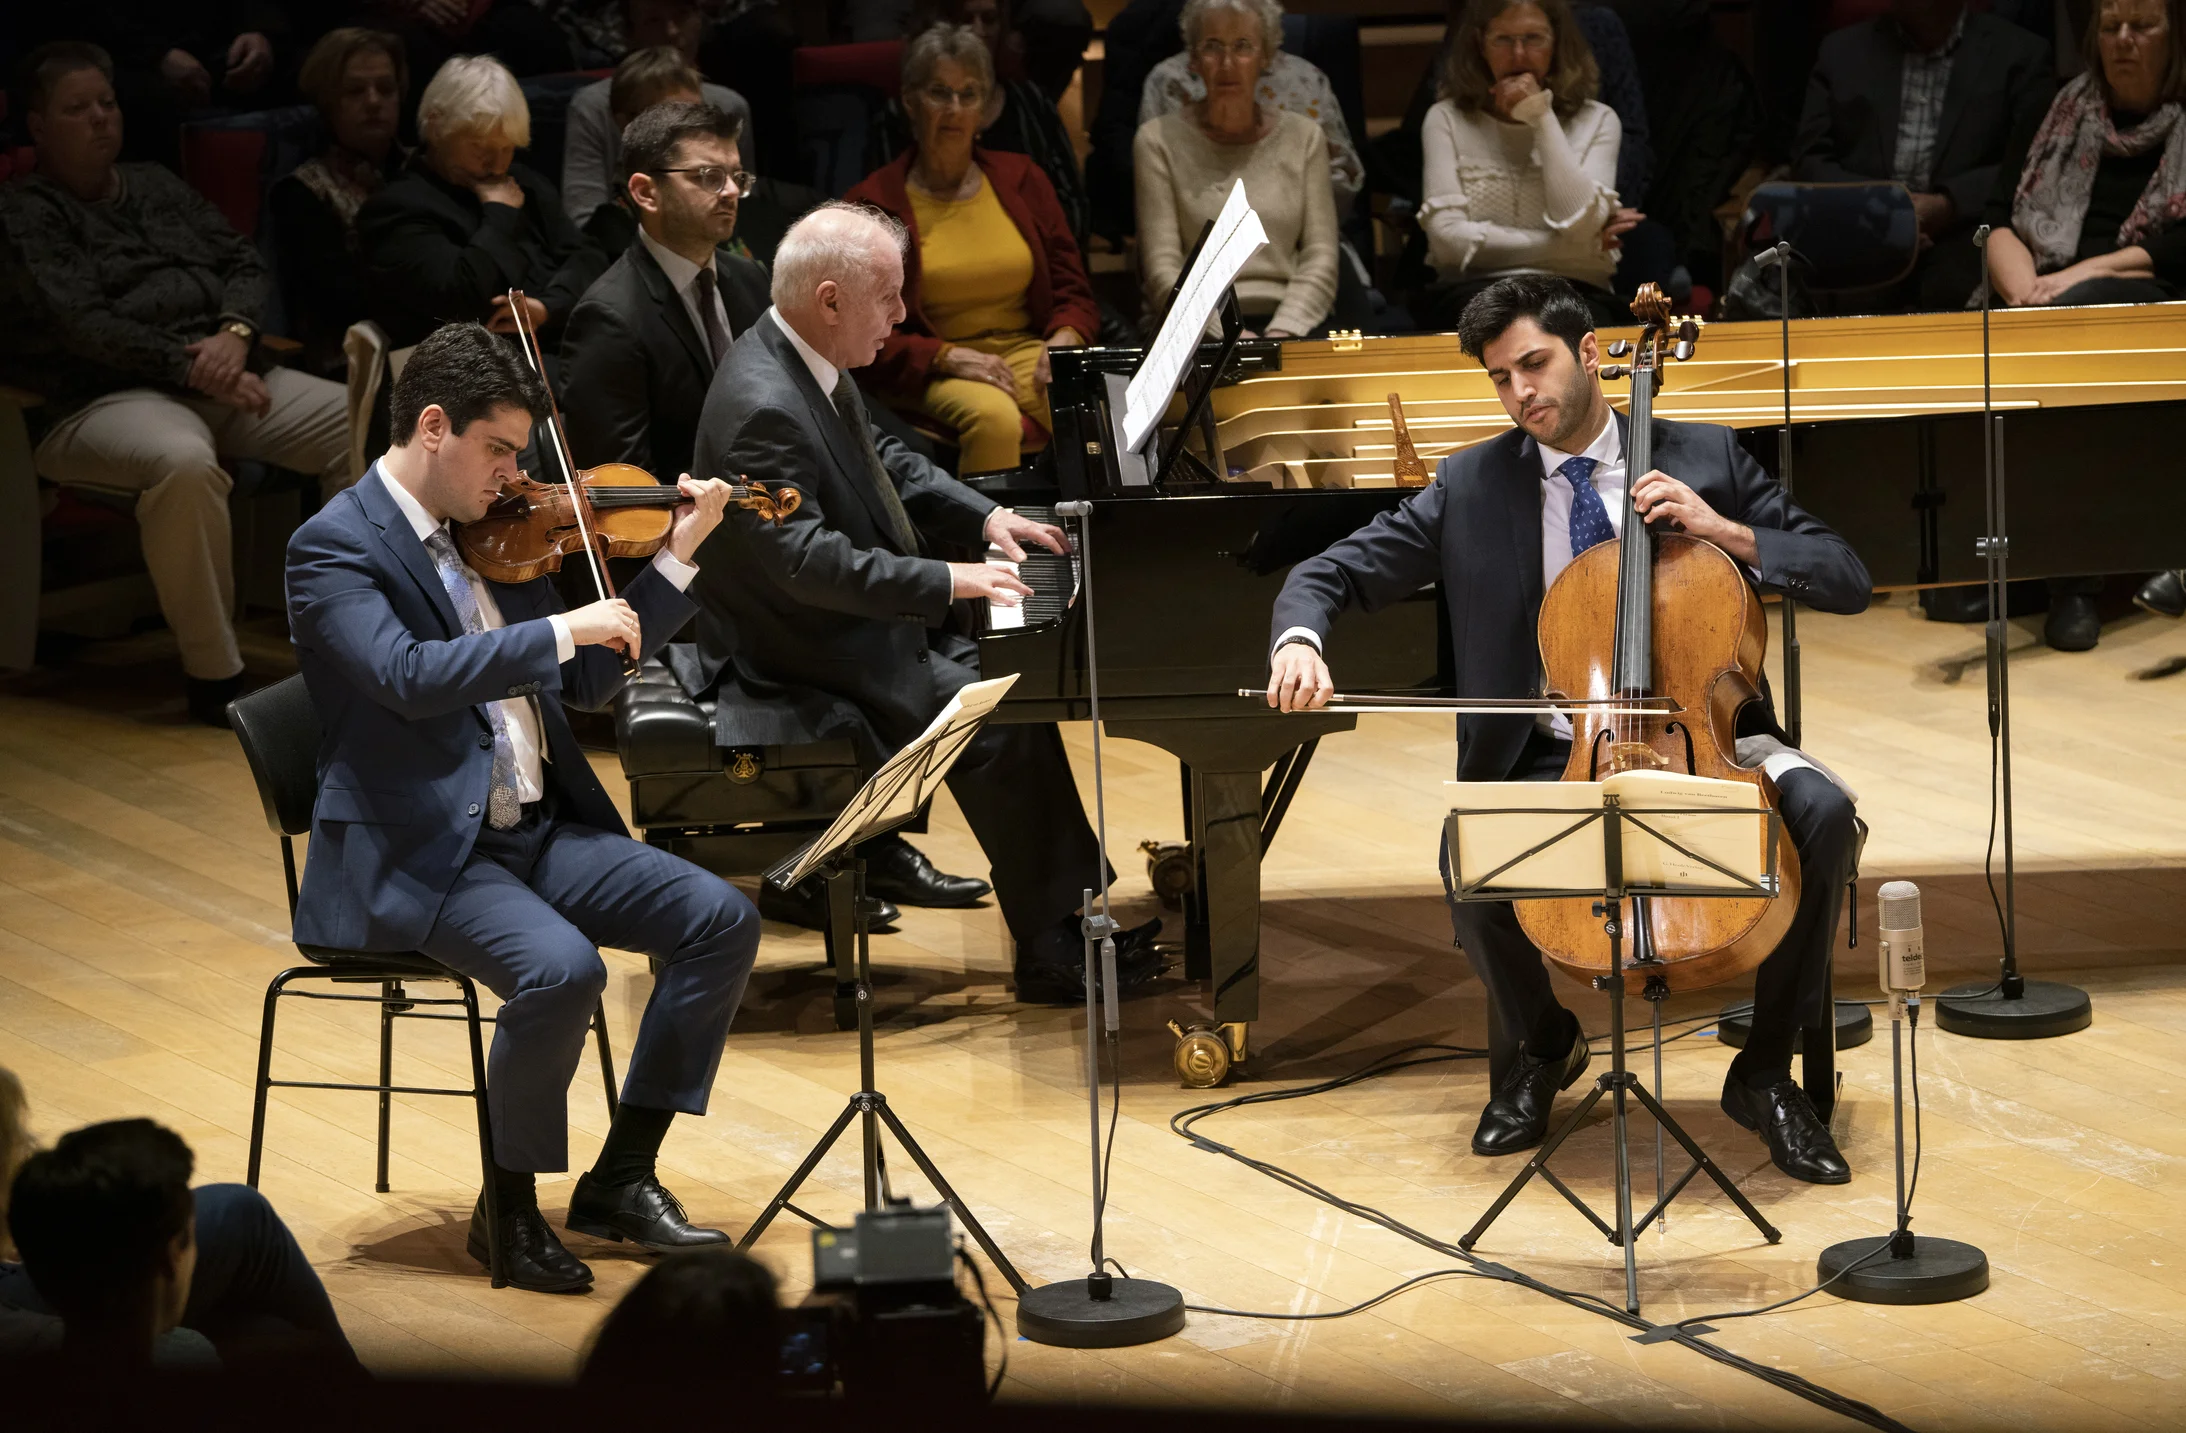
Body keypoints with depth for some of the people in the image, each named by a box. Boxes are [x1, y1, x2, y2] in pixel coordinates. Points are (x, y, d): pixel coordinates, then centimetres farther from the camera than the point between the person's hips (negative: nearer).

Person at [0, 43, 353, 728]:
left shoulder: (157, 187, 23)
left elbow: (244, 264, 17)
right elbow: (78, 323, -11)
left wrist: (235, 333, -7)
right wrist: (192, 369, -19)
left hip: (226, 380, 7)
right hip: (108, 397, -7)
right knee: (184, 463, -41)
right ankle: (213, 676, -31)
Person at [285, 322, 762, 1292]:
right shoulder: (333, 548, -10)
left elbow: (585, 682, 19)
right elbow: (409, 676, -28)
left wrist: (677, 559, 11)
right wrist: (562, 629, -25)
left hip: (534, 830, 8)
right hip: (411, 858, -8)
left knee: (720, 919, -8)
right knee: (561, 969, -32)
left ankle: (620, 1179, 0)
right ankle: (508, 1208, -10)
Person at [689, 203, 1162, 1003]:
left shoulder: (813, 364, 5)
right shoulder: (762, 408, -27)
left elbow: (881, 462, 21)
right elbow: (804, 556, -32)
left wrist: (984, 518, 9)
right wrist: (948, 581, -30)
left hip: (861, 617, 11)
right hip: (804, 655, -11)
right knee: (997, 719, -20)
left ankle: (1079, 905, 8)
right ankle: (1052, 950, -10)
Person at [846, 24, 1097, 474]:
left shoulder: (1021, 180, 15)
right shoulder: (872, 204, 3)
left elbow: (1073, 290, 16)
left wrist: (1064, 340, -8)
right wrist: (948, 356, -15)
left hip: (1029, 351, 3)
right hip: (928, 375, -3)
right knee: (993, 416, -37)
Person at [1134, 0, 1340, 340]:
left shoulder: (1304, 138, 13)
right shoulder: (1159, 141, 5)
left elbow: (1320, 260, 5)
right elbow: (1162, 271, -3)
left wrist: (1282, 333, -12)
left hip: (1288, 327, 2)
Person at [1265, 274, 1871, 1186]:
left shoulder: (1704, 459, 7)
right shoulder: (1471, 488, 8)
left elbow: (1846, 581, 4)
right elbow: (1333, 573, 6)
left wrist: (1726, 531, -12)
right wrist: (1300, 641, -18)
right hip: (1553, 758, 0)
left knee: (1822, 813, -31)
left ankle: (1764, 1072, -10)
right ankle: (1538, 1046, 4)